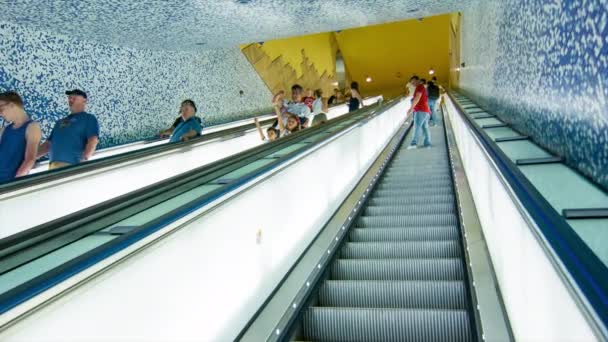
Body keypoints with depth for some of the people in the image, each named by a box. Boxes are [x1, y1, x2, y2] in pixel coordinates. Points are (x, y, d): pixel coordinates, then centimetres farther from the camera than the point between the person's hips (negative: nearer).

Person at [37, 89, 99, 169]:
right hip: (53, 165, 7)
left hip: (72, 165, -7)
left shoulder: (89, 118, 7)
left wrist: (84, 158, -25)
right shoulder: (60, 122, 29)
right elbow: (48, 144, 27)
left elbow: (93, 140, -10)